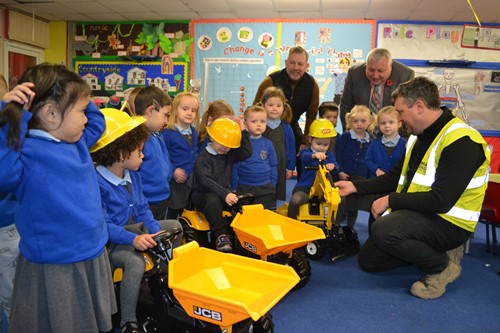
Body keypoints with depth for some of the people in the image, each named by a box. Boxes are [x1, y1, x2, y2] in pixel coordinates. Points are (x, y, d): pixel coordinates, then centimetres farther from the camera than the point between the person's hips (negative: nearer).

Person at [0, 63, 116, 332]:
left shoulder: (77, 140, 5)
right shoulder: (25, 151, -20)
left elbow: (97, 122, 24)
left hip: (94, 257, 8)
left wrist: (79, 98, 7)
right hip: (52, 269, -8)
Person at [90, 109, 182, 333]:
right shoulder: (96, 183, -25)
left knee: (175, 226, 9)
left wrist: (155, 230, -9)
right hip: (108, 241, -9)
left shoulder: (133, 176, 3)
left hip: (130, 229, 9)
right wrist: (133, 239, -35)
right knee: (135, 262, -36)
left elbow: (142, 208, 8)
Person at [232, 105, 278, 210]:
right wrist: (234, 187, -1)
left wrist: (272, 187, 6)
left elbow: (273, 166, 7)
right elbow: (234, 166, -1)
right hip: (244, 188, -1)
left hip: (266, 189, 1)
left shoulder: (268, 144, 1)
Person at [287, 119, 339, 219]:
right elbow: (305, 157, -27)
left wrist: (332, 165, -34)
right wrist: (314, 155, -52)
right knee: (295, 200, -32)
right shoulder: (306, 152, 0)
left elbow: (335, 164, -7)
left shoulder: (329, 155, 13)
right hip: (304, 188, -4)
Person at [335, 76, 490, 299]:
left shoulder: (461, 141, -21)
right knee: (368, 260, 8)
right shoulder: (420, 136, 8)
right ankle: (436, 252, 15)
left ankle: (442, 266, -8)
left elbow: (441, 201, -28)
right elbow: (397, 177, 15)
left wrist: (390, 200, -19)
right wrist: (355, 186, 8)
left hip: (449, 223, -9)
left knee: (383, 230, -34)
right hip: (416, 215, 9)